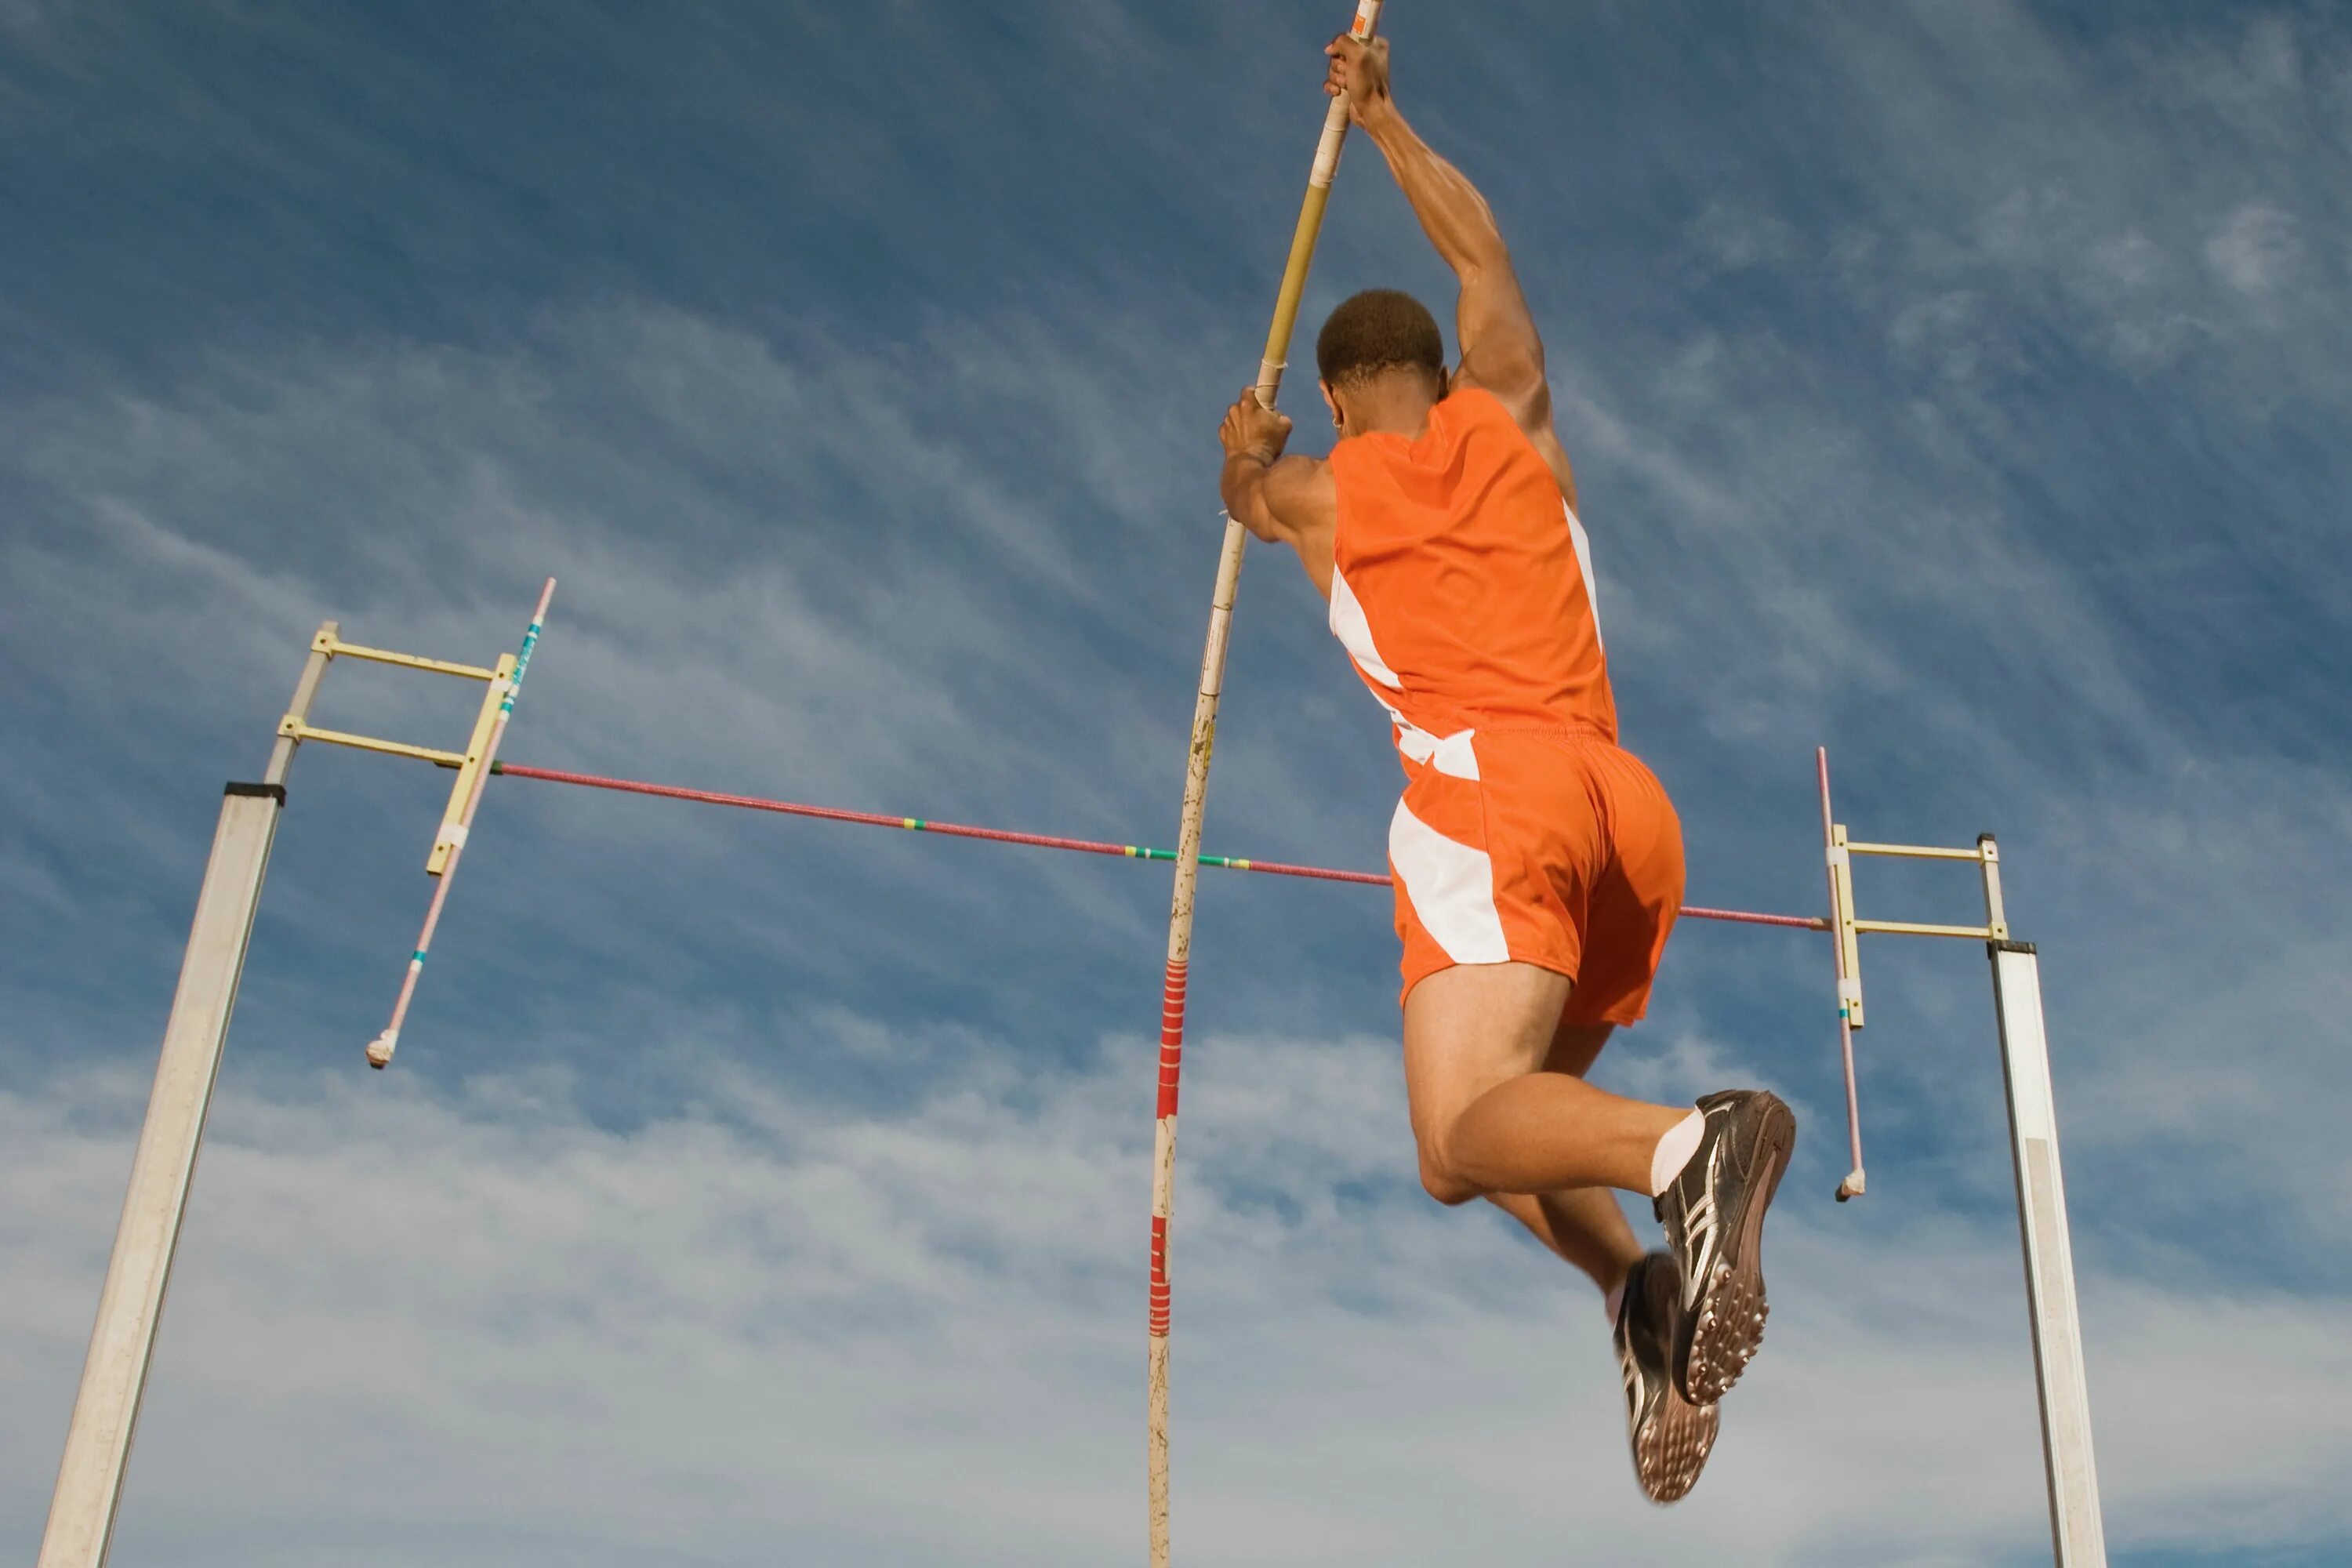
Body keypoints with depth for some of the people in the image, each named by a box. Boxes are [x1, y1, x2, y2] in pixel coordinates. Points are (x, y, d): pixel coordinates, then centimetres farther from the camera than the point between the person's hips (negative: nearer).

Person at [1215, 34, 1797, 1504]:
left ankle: (1689, 1146, -47)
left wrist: (1250, 454, 67)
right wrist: (1384, 119, 51)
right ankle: (1650, 1281, -13)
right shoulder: (1510, 411, 22)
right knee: (1513, 1109, 16)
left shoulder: (1319, 490, 17)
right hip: (1632, 809, 5)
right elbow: (1483, 250, 40)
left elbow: (1247, 487, 44)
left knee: (1462, 1141, -17)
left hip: (1484, 792, -5)